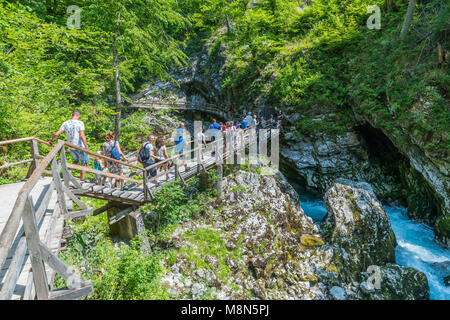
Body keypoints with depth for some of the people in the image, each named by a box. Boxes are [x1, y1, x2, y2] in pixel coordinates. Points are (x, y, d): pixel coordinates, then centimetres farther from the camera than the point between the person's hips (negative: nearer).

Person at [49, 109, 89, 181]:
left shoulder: (65, 123, 2)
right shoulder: (80, 123, -13)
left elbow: (57, 134, 1)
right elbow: (82, 136, -22)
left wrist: (51, 140, 18)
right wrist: (86, 146, -17)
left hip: (71, 147, 6)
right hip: (80, 147, -5)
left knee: (76, 160, 30)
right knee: (84, 162, 11)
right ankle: (82, 179, 13)